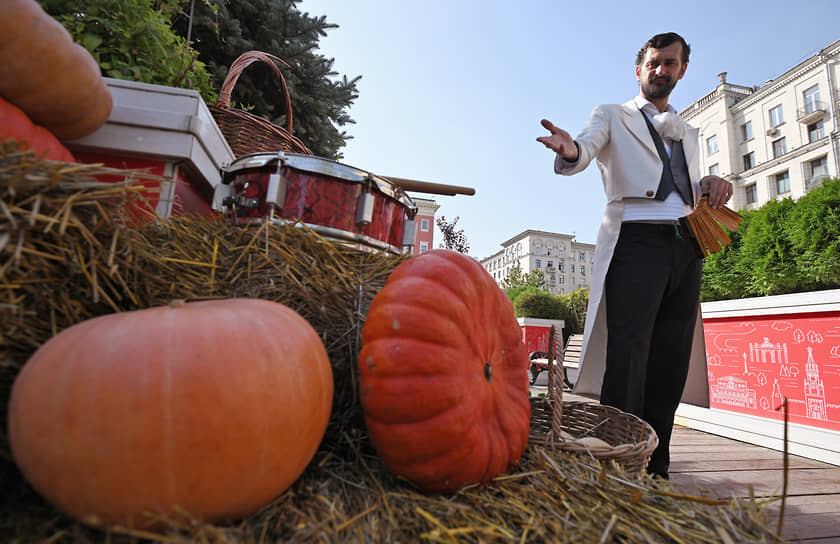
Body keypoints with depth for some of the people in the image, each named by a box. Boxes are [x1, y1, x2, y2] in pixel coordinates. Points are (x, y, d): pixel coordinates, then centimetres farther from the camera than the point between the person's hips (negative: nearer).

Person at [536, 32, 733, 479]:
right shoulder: (613, 116, 14)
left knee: (671, 364, 3)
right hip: (637, 240, -5)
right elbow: (584, 151, -6)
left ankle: (655, 472, 12)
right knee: (629, 358, -16)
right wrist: (570, 150, -31)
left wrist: (712, 185, 7)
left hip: (687, 248, 6)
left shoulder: (689, 134, 30)